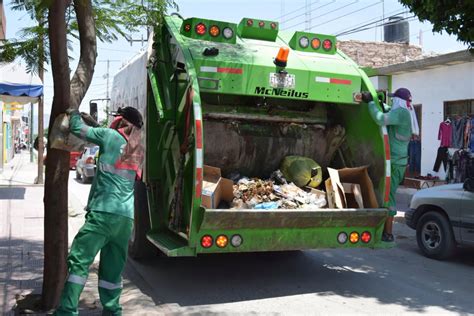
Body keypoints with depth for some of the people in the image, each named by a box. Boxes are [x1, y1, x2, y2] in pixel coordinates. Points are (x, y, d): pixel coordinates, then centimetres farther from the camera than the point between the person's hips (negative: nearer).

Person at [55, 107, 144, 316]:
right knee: (113, 267, 13)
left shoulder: (112, 136, 1)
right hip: (126, 216, 6)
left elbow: (78, 129, 8)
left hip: (103, 211, -6)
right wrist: (91, 120, 35)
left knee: (79, 261, -3)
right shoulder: (137, 150, 19)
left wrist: (74, 114, 28)